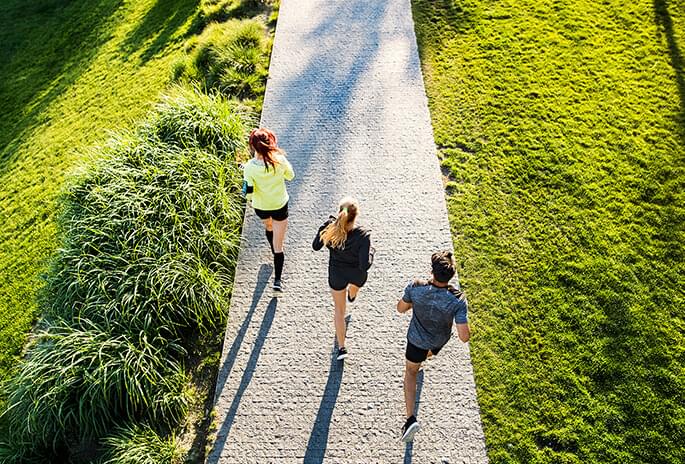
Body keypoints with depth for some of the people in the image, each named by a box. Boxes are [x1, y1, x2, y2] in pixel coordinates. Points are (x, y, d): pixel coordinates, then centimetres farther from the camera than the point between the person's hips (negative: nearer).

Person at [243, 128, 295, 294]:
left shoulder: (249, 167, -24)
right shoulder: (279, 159, -23)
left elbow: (249, 193, -20)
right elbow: (290, 176, -4)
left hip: (260, 207, 1)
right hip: (280, 206, -1)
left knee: (268, 227, 37)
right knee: (278, 246, 10)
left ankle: (274, 252, 63)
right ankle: (277, 281, 12)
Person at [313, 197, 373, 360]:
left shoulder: (330, 228, -27)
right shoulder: (363, 236, -35)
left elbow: (316, 246, -9)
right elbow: (364, 265, -32)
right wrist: (371, 252, -13)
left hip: (337, 275, 1)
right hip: (357, 275, 0)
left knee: (339, 309, 24)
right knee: (355, 284, 40)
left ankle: (341, 348, 31)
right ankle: (352, 296, 78)